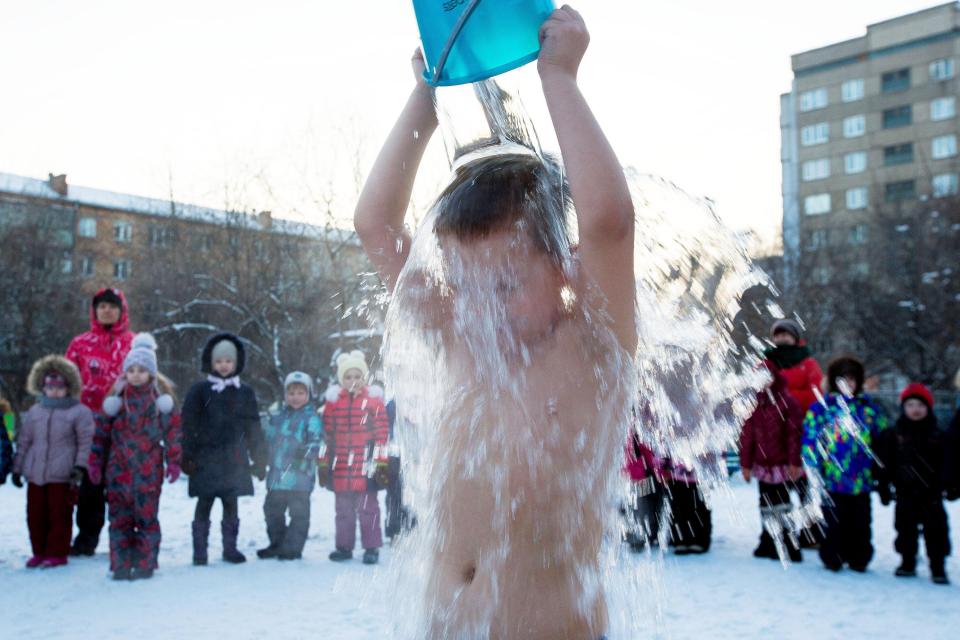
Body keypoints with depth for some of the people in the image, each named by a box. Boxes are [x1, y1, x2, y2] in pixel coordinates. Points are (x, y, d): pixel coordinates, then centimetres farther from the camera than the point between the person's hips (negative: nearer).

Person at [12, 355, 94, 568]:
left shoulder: (79, 412, -2)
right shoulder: (34, 411, 13)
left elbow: (86, 442, -5)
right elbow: (24, 442, 18)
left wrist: (80, 467, -13)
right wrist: (17, 468, 16)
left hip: (62, 475, -5)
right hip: (35, 474, 5)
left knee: (59, 514, 0)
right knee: (35, 514, 10)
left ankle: (57, 553, 10)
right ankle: (39, 552, 23)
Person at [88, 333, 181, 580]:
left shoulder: (161, 396, 1)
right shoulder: (116, 396, 4)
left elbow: (173, 430, 2)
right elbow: (101, 432, 7)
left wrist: (173, 462, -2)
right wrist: (96, 463, 5)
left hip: (149, 470, -2)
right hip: (119, 469, 2)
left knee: (147, 517, 3)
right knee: (119, 517, 5)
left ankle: (145, 564, 13)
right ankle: (121, 565, 14)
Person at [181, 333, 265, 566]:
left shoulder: (245, 393, 7)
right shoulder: (199, 390, 1)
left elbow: (253, 429, 10)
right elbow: (188, 426, -1)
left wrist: (259, 460, 7)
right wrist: (187, 457, -8)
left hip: (234, 460, 2)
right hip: (206, 459, -2)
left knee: (231, 504, 8)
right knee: (204, 504, 3)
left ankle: (230, 547, 20)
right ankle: (200, 550, 13)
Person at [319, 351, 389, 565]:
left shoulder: (373, 399, -1)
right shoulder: (334, 401, 6)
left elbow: (382, 433, -1)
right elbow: (326, 434, 10)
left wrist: (381, 463, -4)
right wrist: (324, 463, 9)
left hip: (366, 466, -3)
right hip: (340, 468, 3)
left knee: (367, 507, 3)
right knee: (343, 509, 12)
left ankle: (372, 547, 12)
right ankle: (344, 546, 23)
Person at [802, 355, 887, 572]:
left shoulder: (869, 407, 9)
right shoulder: (821, 407, 0)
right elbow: (809, 438, -2)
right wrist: (813, 466, -9)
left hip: (861, 478, 2)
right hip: (832, 478, -2)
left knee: (860, 521, 9)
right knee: (833, 520, 3)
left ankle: (859, 558, 23)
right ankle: (832, 558, 17)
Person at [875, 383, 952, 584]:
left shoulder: (938, 436, 1)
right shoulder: (893, 435, 0)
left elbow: (946, 464, 4)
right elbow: (884, 463, 1)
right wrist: (883, 486, -2)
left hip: (931, 493, 0)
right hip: (905, 493, 0)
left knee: (935, 530, 2)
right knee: (905, 528, 8)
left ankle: (938, 567, 11)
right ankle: (907, 562, 22)